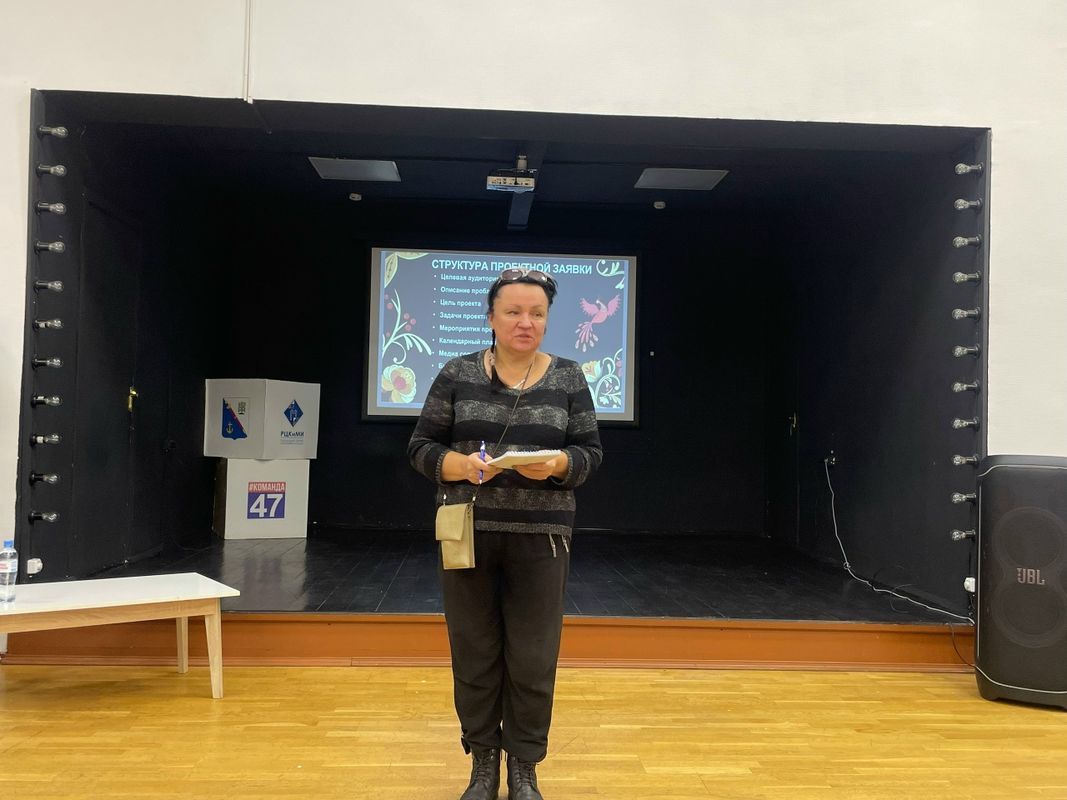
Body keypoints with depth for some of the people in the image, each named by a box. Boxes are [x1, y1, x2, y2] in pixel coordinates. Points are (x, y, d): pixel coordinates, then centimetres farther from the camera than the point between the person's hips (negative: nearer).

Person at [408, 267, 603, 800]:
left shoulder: (568, 378, 4)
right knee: (474, 654, 8)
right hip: (468, 533, 0)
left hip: (540, 536, 0)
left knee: (533, 659, 5)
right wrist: (461, 465, -17)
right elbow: (421, 447, 2)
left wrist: (557, 464, -17)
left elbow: (591, 452, 4)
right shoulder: (457, 375, 2)